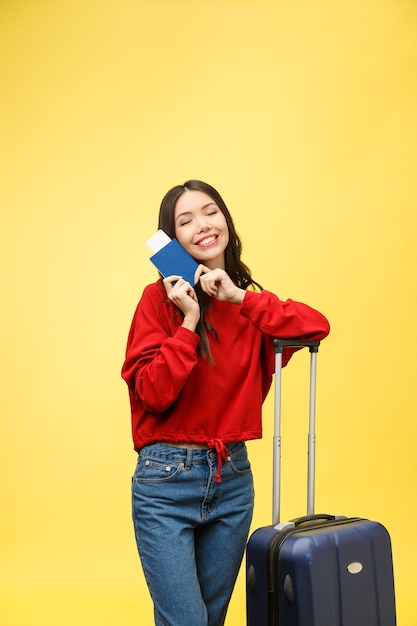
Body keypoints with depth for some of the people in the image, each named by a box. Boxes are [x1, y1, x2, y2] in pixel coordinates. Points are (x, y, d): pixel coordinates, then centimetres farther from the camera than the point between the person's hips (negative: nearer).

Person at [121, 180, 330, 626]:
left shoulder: (251, 303, 7)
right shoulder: (161, 298, -5)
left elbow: (317, 325, -11)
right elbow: (151, 393, -13)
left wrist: (241, 298, -14)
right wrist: (189, 321, -17)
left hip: (233, 479, 5)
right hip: (167, 480, -4)